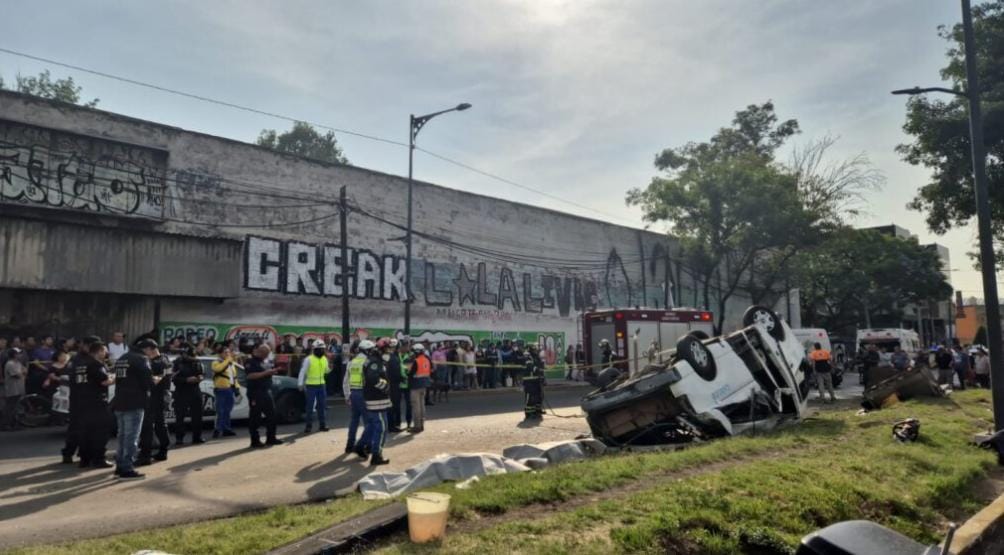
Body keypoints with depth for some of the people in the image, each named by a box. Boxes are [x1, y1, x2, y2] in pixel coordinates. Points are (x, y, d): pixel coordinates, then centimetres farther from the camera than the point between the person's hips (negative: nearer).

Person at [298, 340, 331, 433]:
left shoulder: (324, 359, 7)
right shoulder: (309, 359, -11)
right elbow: (303, 372, -13)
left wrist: (330, 368, -5)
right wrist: (301, 384, -21)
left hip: (321, 385, 5)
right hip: (311, 385, -5)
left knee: (322, 405, 9)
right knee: (310, 406, 0)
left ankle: (322, 424, 17)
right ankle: (308, 426, 7)